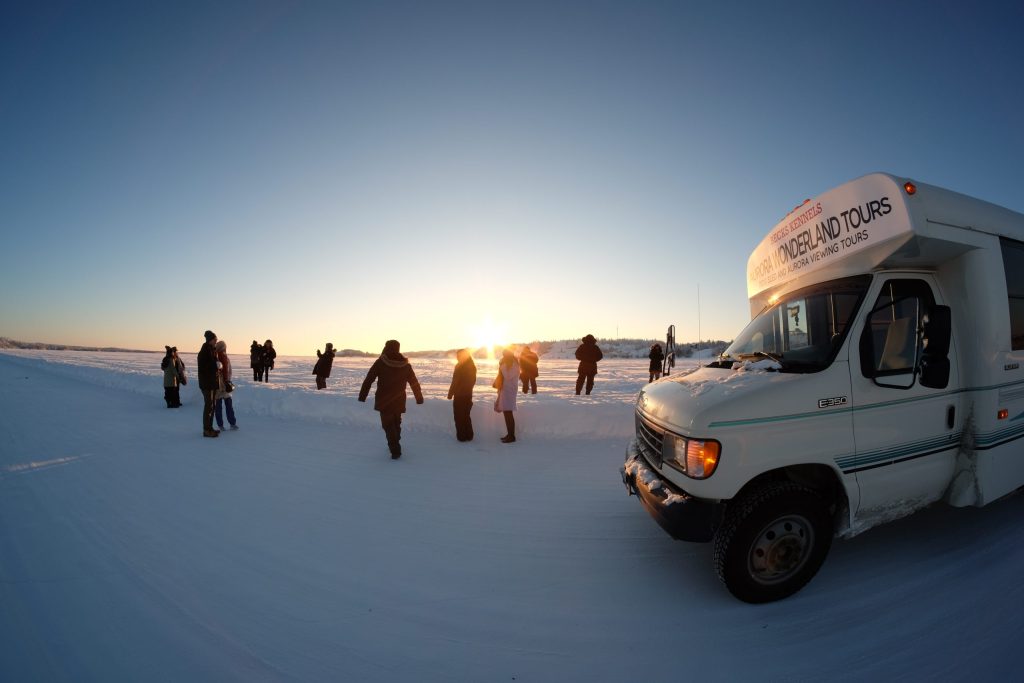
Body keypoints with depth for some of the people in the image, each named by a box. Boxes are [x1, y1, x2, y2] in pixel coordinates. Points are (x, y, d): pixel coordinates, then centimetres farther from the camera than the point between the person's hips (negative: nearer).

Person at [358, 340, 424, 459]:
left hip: (384, 401, -4)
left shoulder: (380, 363, -8)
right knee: (396, 423, 20)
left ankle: (395, 450, -8)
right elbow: (414, 382, 10)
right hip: (399, 401, 4)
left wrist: (362, 396, -2)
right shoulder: (406, 365, 2)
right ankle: (394, 446, 32)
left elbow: (368, 380, -8)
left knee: (388, 424, 2)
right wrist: (419, 397, 21)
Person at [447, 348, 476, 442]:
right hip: (468, 394, 7)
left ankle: (462, 436, 4)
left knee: (459, 417, 3)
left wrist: (450, 393, -8)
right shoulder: (472, 366, 7)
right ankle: (469, 435, 19)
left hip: (459, 395, -7)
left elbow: (455, 382, -16)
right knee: (466, 416, 16)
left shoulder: (459, 366, -15)